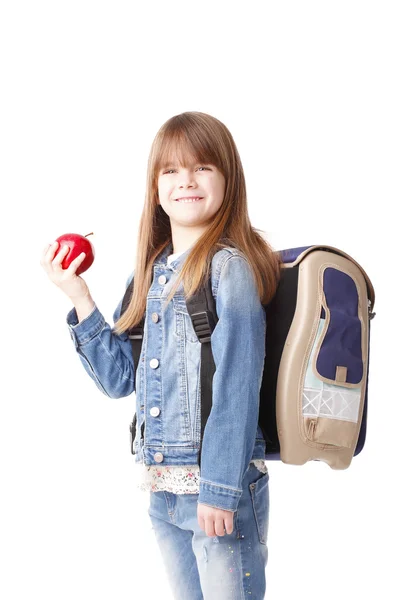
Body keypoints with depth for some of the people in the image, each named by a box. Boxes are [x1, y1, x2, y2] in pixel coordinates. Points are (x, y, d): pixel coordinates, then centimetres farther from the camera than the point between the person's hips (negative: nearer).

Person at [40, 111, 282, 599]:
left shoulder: (229, 267, -12)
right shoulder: (149, 274, 9)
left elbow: (237, 388, -16)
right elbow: (119, 379, 8)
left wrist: (220, 490, -18)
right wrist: (79, 297, 3)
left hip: (221, 485, -7)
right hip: (162, 488, 7)